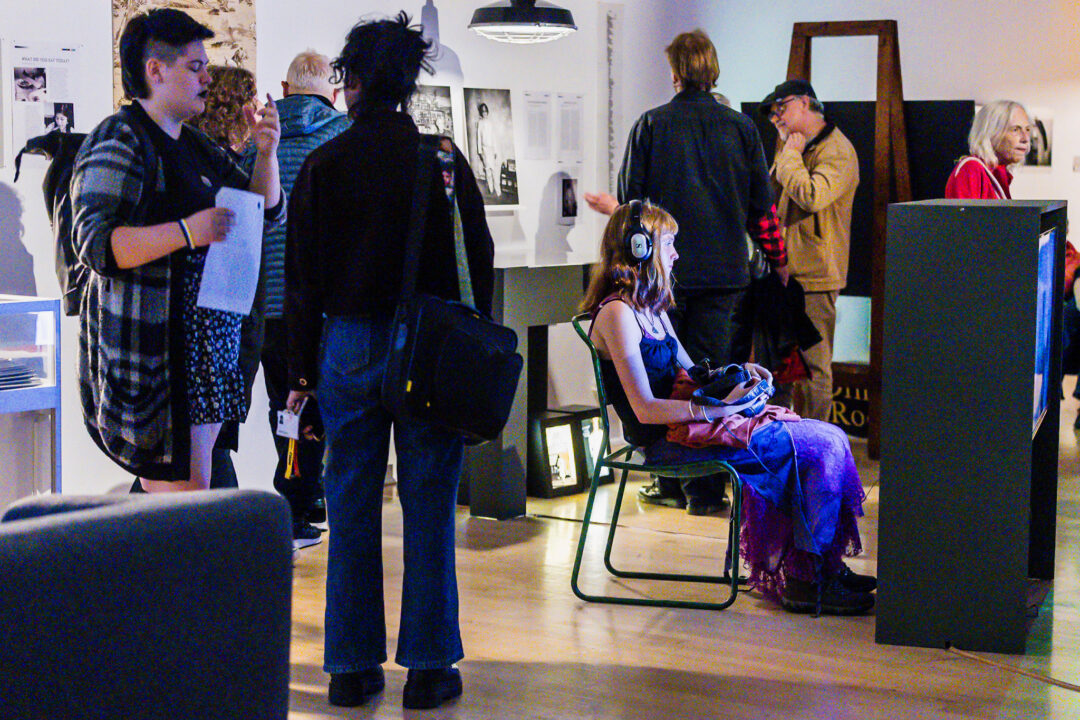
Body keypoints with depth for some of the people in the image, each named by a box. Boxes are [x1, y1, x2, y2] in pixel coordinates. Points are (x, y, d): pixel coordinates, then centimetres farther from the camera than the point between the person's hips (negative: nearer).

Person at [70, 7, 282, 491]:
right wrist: (186, 231, -30)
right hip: (152, 349, -9)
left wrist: (266, 151, 4)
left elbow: (269, 213, 21)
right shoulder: (119, 140, -9)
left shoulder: (195, 146, 19)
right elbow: (95, 244, -20)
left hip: (204, 348, 9)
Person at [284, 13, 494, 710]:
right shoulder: (443, 157, -2)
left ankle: (354, 666, 14)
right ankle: (429, 668, 9)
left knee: (351, 509, 8)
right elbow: (480, 260, 1)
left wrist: (302, 370, 8)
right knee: (429, 509, 5)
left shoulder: (325, 163, -2)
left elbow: (301, 276, 1)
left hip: (348, 346, 1)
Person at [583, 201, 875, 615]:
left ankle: (825, 569, -4)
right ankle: (809, 581, -7)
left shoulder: (650, 307, 19)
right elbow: (646, 409, -18)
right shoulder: (616, 313, -12)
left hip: (689, 421, 9)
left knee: (830, 439, -5)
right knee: (819, 449, -16)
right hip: (668, 441, -9)